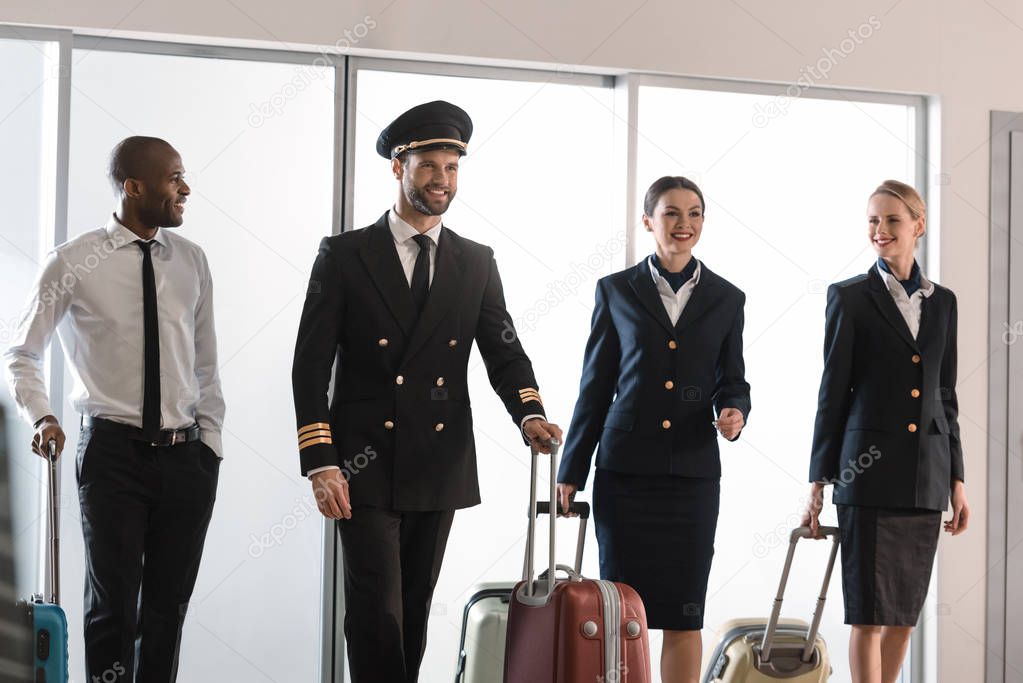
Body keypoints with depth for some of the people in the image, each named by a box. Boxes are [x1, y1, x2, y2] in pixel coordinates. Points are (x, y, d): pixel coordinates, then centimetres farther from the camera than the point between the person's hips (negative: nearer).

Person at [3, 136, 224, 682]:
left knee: (168, 608, 8)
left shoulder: (191, 261, 8)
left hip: (185, 455, 4)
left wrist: (211, 442, 9)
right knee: (112, 607, -2)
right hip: (113, 450, -3)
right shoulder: (74, 263, -3)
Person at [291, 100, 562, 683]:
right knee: (377, 613, -9)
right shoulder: (345, 255, 0)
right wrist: (321, 463, -12)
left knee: (415, 612, 10)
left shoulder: (477, 263, 10)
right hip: (367, 470, -3)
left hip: (441, 471, 4)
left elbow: (505, 353, 4)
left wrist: (530, 413, -18)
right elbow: (311, 365, -3)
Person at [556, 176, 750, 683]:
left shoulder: (726, 299, 9)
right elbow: (595, 386, 7)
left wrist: (734, 412, -11)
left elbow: (732, 380, 13)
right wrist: (571, 470, 5)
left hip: (693, 471, 1)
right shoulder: (616, 291, 6)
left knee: (684, 614, 3)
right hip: (624, 468, -1)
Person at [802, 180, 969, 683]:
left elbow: (946, 396, 14)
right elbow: (832, 393, -1)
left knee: (905, 610, 8)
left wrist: (957, 481, 11)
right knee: (869, 611, -4)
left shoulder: (942, 301, 12)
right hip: (870, 471, -4)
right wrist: (819, 482, -4)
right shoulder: (850, 297, 0)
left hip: (926, 476, 4)